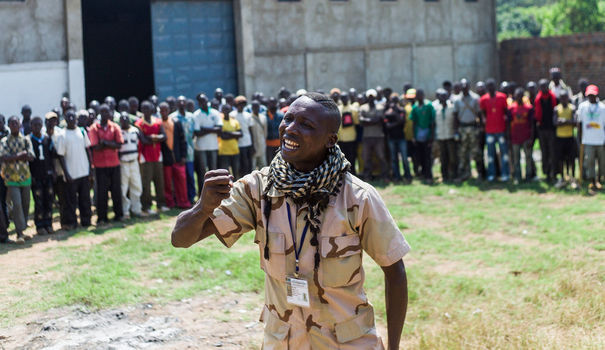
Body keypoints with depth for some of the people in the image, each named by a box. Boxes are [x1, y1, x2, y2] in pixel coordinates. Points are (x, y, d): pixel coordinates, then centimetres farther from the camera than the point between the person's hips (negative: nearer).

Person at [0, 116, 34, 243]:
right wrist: (20, 154, -20)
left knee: (25, 204, 9)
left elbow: (31, 157, -7)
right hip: (11, 178, -4)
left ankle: (22, 229, 23)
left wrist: (13, 156, -19)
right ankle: (19, 234, -11)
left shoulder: (25, 140, 6)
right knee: (17, 204, -13)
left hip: (25, 176, 4)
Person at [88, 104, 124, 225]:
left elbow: (119, 145, -5)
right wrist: (111, 144, -7)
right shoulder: (94, 128, -3)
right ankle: (101, 218, 7)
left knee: (116, 189, 6)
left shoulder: (115, 127, 5)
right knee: (102, 191, 0)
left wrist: (105, 142, -13)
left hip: (114, 163, 3)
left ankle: (118, 214, 17)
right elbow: (95, 147, -12)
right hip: (100, 164, -2)